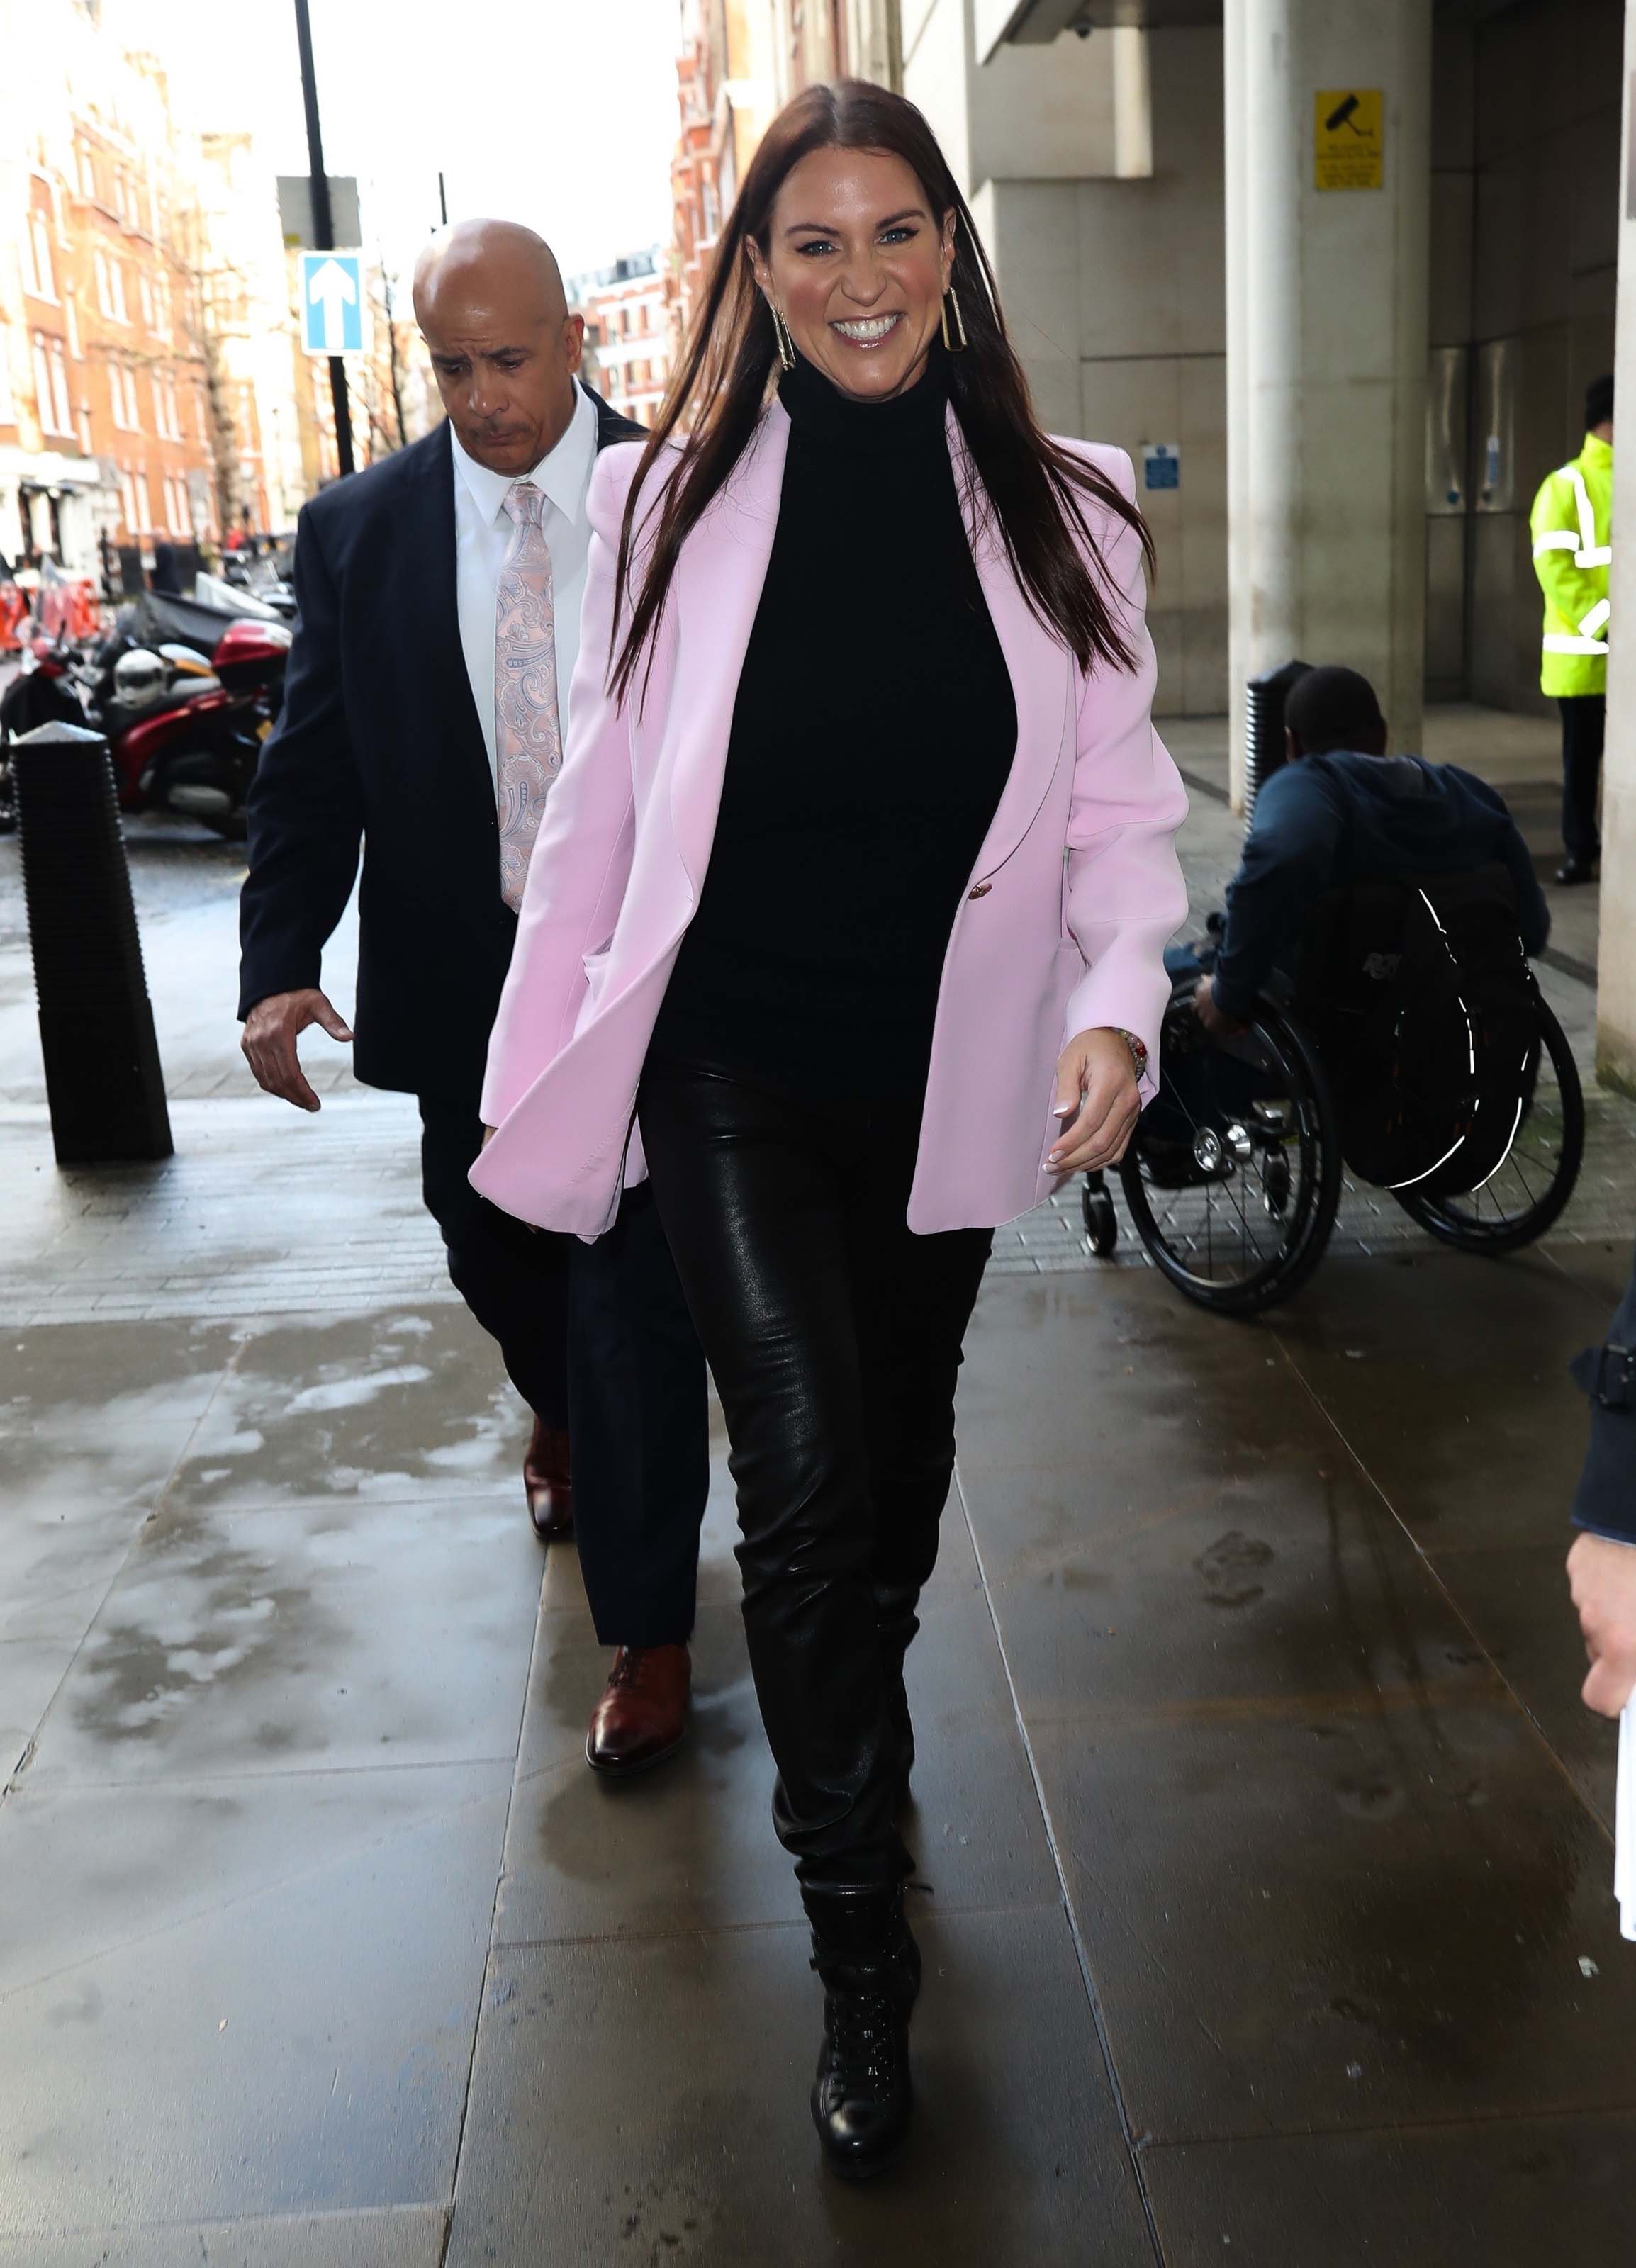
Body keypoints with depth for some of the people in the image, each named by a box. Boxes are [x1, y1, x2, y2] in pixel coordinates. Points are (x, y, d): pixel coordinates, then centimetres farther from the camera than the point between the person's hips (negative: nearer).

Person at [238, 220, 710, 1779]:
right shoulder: (356, 532, 1)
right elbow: (313, 770, 0)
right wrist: (279, 965, -12)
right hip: (464, 985, 3)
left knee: (637, 1301, -1)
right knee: (497, 1258, 21)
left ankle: (649, 1631, 15)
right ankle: (563, 1417, 56)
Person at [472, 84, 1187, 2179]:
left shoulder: (1056, 512, -2)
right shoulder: (668, 500, -4)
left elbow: (1117, 802, -1)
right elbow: (601, 806, 0)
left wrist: (1116, 1004, -20)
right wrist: (538, 1084, 2)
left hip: (945, 1084, 2)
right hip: (735, 1078, -2)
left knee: (900, 1461, 18)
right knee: (805, 1476, -10)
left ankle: (859, 1743, 49)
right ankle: (860, 1946, 10)